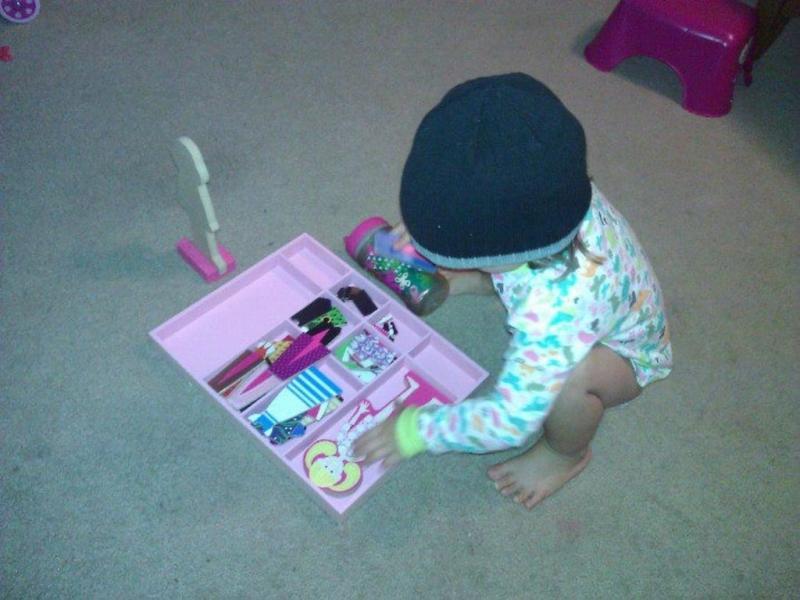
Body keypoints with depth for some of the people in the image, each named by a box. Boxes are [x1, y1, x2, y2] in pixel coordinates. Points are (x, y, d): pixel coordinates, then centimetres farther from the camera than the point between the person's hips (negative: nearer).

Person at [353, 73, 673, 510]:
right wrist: (429, 226, -15)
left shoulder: (557, 305, -48)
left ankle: (566, 455, -4)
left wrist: (415, 430, -30)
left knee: (570, 375, -37)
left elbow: (513, 420, -41)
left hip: (619, 353, -6)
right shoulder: (548, 191, -29)